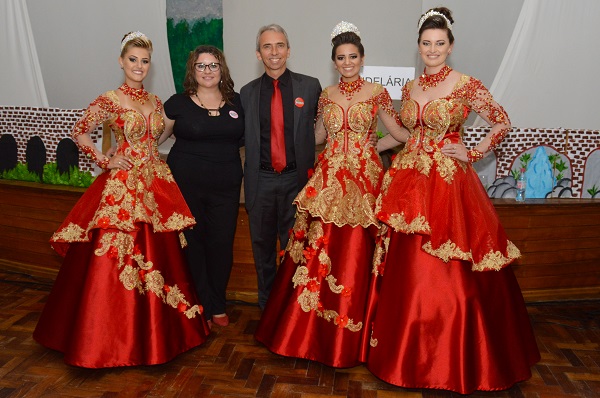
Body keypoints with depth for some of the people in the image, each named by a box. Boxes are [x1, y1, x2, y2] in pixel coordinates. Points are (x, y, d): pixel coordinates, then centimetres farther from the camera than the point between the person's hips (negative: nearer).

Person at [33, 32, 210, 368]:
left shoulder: (155, 101, 12)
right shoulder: (109, 100, -4)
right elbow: (80, 133, 0)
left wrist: (175, 120, 7)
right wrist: (106, 162, -7)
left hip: (157, 184, 6)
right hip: (123, 186, -5)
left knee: (158, 254, 10)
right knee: (119, 258, -2)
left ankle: (156, 330, 26)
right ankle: (118, 335, 14)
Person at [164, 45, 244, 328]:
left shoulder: (236, 102, 8)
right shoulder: (178, 103, 1)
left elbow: (247, 138, 17)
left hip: (226, 187, 2)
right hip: (186, 185, -1)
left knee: (222, 245, 4)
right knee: (192, 244, 6)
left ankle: (217, 305, 25)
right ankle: (202, 305, 25)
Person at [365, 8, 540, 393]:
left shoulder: (467, 85, -4)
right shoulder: (410, 88, 11)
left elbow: (504, 123, 2)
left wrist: (473, 154, -5)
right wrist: (369, 147, 18)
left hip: (450, 186, -4)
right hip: (410, 186, 5)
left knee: (450, 275, -1)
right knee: (407, 273, 9)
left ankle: (452, 359, 21)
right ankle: (409, 352, 29)